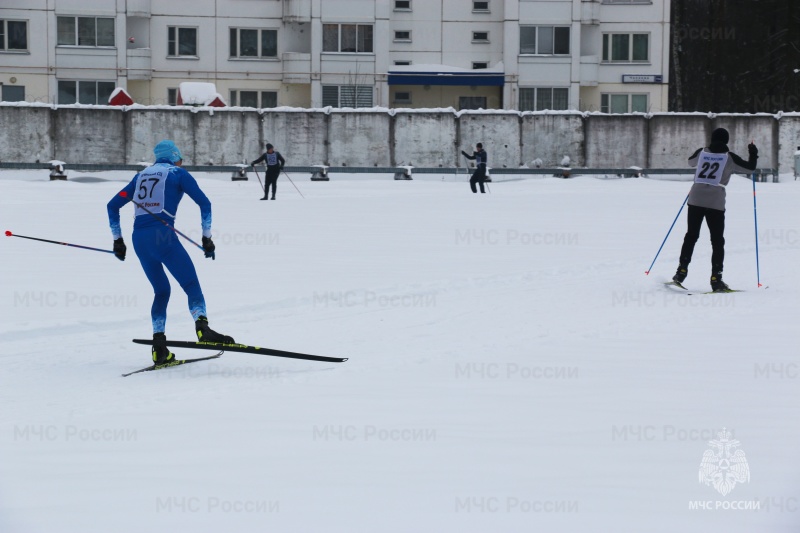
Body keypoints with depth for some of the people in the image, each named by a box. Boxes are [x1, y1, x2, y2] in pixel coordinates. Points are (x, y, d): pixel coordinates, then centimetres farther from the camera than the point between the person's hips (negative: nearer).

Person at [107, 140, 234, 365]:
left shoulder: (141, 176, 24)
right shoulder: (178, 173, 10)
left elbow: (113, 205, 25)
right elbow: (204, 203, 1)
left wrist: (117, 240, 27)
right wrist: (207, 237, 3)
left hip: (139, 239, 5)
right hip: (162, 235, -5)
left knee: (161, 290, 17)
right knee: (191, 285, -3)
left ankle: (159, 349, 6)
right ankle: (202, 327, -29)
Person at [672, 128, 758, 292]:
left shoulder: (702, 153, 7)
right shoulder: (729, 158, -1)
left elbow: (691, 162, 29)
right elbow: (750, 168, 8)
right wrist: (753, 154, 26)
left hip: (695, 200, 3)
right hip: (716, 203, -3)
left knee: (691, 236, 16)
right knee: (717, 241, 4)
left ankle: (682, 271, 13)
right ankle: (716, 279, -3)